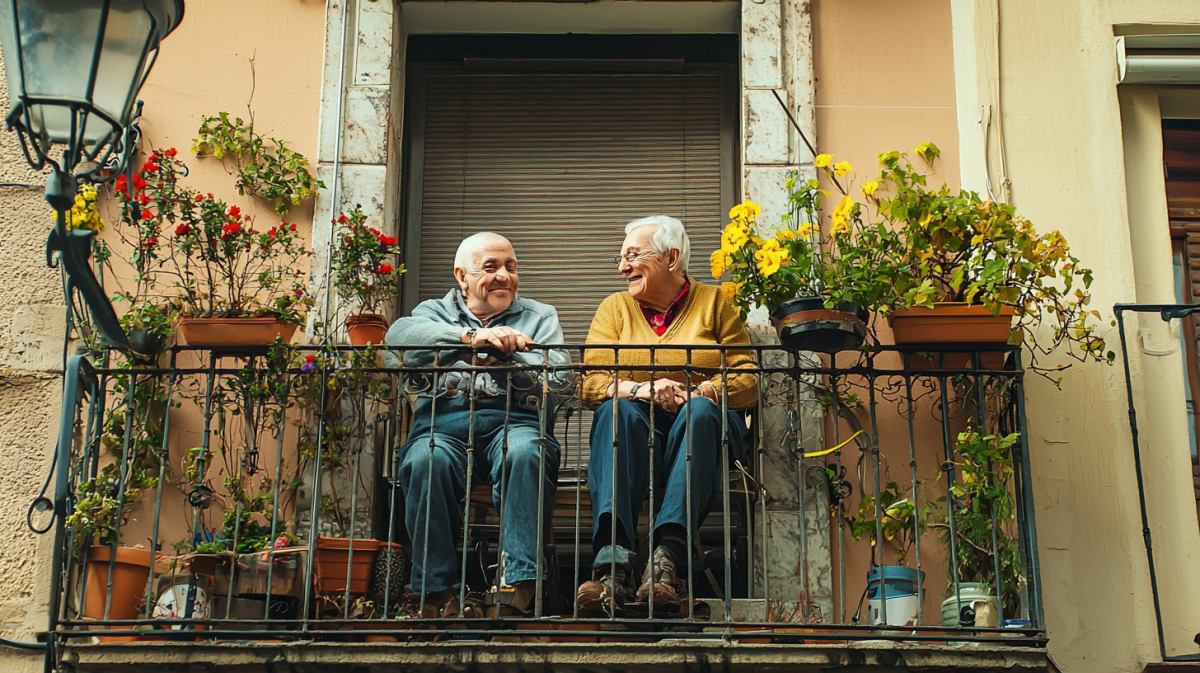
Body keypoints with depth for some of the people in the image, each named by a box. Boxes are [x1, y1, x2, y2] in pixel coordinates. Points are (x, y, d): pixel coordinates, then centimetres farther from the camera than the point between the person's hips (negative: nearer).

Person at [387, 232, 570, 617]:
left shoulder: (539, 317, 25)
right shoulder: (434, 312, 24)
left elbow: (560, 377, 5)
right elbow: (399, 336, -3)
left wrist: (499, 353, -6)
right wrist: (473, 337, -15)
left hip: (515, 420, 0)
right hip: (442, 420, 0)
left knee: (523, 453, -35)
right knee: (427, 461, -34)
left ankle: (519, 586, -41)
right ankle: (435, 593, -30)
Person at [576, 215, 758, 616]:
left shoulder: (713, 302, 12)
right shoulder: (615, 308, 16)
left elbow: (748, 381, 1)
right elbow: (590, 385, 2)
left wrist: (702, 391, -19)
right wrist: (641, 389, -18)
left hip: (700, 430, -1)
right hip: (636, 431, 1)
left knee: (700, 411, -34)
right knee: (617, 409, -32)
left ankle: (668, 554, -50)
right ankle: (612, 561, -51)